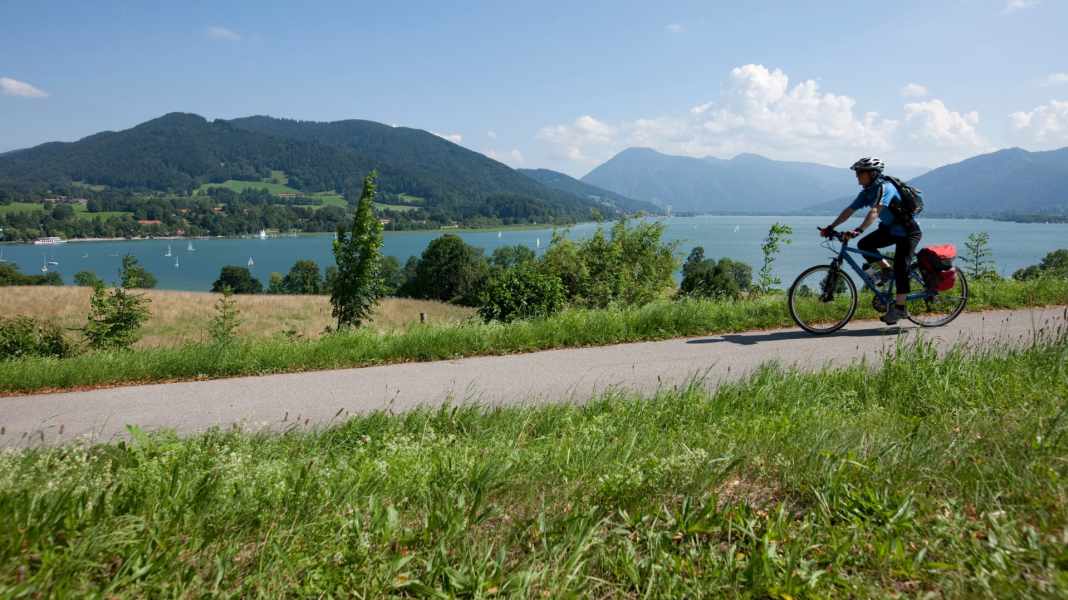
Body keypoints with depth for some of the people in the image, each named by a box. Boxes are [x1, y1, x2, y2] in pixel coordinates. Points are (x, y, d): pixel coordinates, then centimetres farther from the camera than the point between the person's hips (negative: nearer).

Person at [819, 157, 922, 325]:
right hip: (890, 229, 8)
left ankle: (899, 307, -5)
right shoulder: (867, 192, 0)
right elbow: (849, 210, -3)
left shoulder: (885, 187, -26)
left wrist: (858, 231, -51)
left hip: (908, 232, -8)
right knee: (864, 244, -9)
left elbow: (874, 212, -40)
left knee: (900, 268, -13)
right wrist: (831, 227, -13)